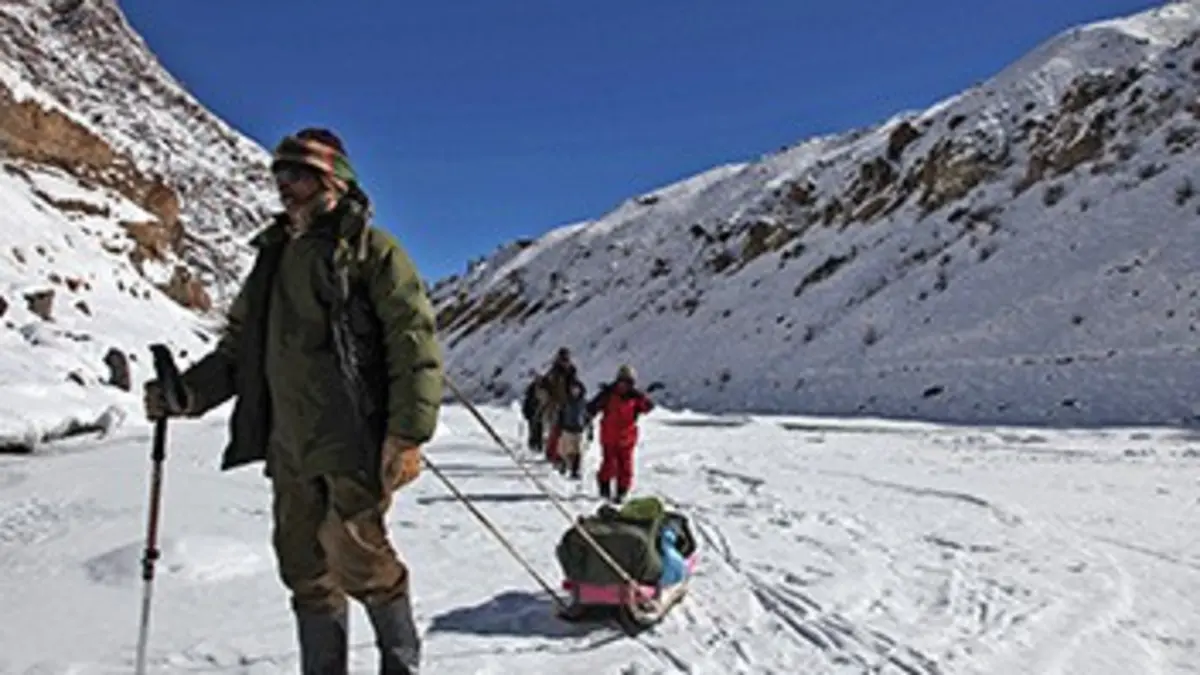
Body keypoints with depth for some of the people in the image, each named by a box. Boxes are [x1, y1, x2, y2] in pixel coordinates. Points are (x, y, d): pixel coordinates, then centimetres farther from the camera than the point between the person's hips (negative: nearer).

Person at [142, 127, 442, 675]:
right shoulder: (274, 257, 18)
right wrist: (188, 393, 4)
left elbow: (415, 341, -11)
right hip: (291, 445, 7)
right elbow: (239, 349, 21)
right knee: (305, 567, 11)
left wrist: (409, 434, -18)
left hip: (356, 440, -7)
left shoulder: (370, 249, -3)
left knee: (355, 557, -8)